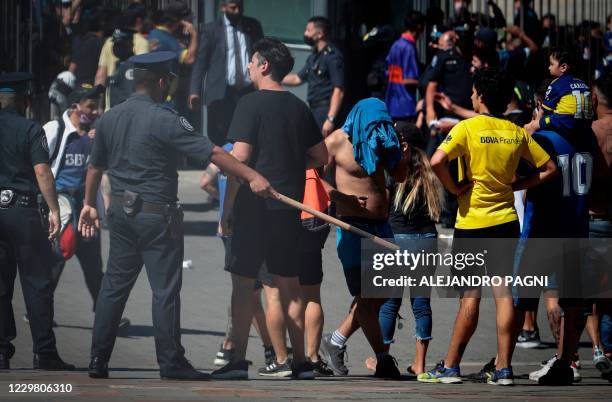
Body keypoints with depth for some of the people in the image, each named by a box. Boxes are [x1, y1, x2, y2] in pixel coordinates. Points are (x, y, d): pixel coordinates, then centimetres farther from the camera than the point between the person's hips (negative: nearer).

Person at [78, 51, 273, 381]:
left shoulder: (109, 119, 6)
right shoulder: (164, 120, -14)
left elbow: (95, 166, 16)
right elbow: (212, 153, -18)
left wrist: (89, 204, 28)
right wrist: (252, 177, -18)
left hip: (121, 212, 6)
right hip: (157, 215, -6)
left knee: (114, 286, 11)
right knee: (165, 290, 0)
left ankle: (98, 361, 11)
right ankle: (171, 363, 2)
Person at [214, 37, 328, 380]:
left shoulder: (251, 104, -9)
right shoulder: (298, 107, 10)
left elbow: (240, 159, -14)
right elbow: (321, 156, 15)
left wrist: (227, 209, -9)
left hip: (254, 206, -6)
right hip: (289, 206, 6)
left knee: (243, 283, -2)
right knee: (289, 284, 9)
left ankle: (239, 361, -5)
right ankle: (301, 362, 8)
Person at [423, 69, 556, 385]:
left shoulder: (468, 128, -9)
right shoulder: (517, 133, 6)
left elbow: (437, 161, -23)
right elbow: (549, 168, 13)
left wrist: (454, 189, -9)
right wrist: (516, 186, 12)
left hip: (472, 222, -4)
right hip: (506, 222, 4)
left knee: (470, 296, 0)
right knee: (503, 293, 3)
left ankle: (450, 367, 7)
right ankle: (504, 368, 0)